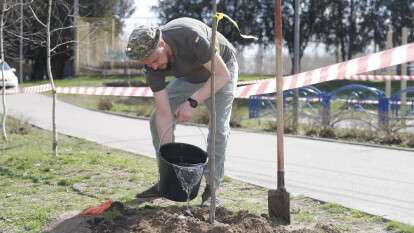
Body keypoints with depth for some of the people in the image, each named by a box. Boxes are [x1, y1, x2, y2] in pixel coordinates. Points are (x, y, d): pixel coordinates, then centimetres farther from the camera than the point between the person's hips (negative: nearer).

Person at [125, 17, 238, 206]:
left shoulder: (189, 36, -42)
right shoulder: (151, 64, -26)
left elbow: (222, 75, -34)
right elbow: (164, 114, -23)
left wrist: (192, 102, -41)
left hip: (222, 69, -5)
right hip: (191, 76, 5)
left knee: (218, 126, -19)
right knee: (156, 121, -4)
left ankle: (211, 188, -7)